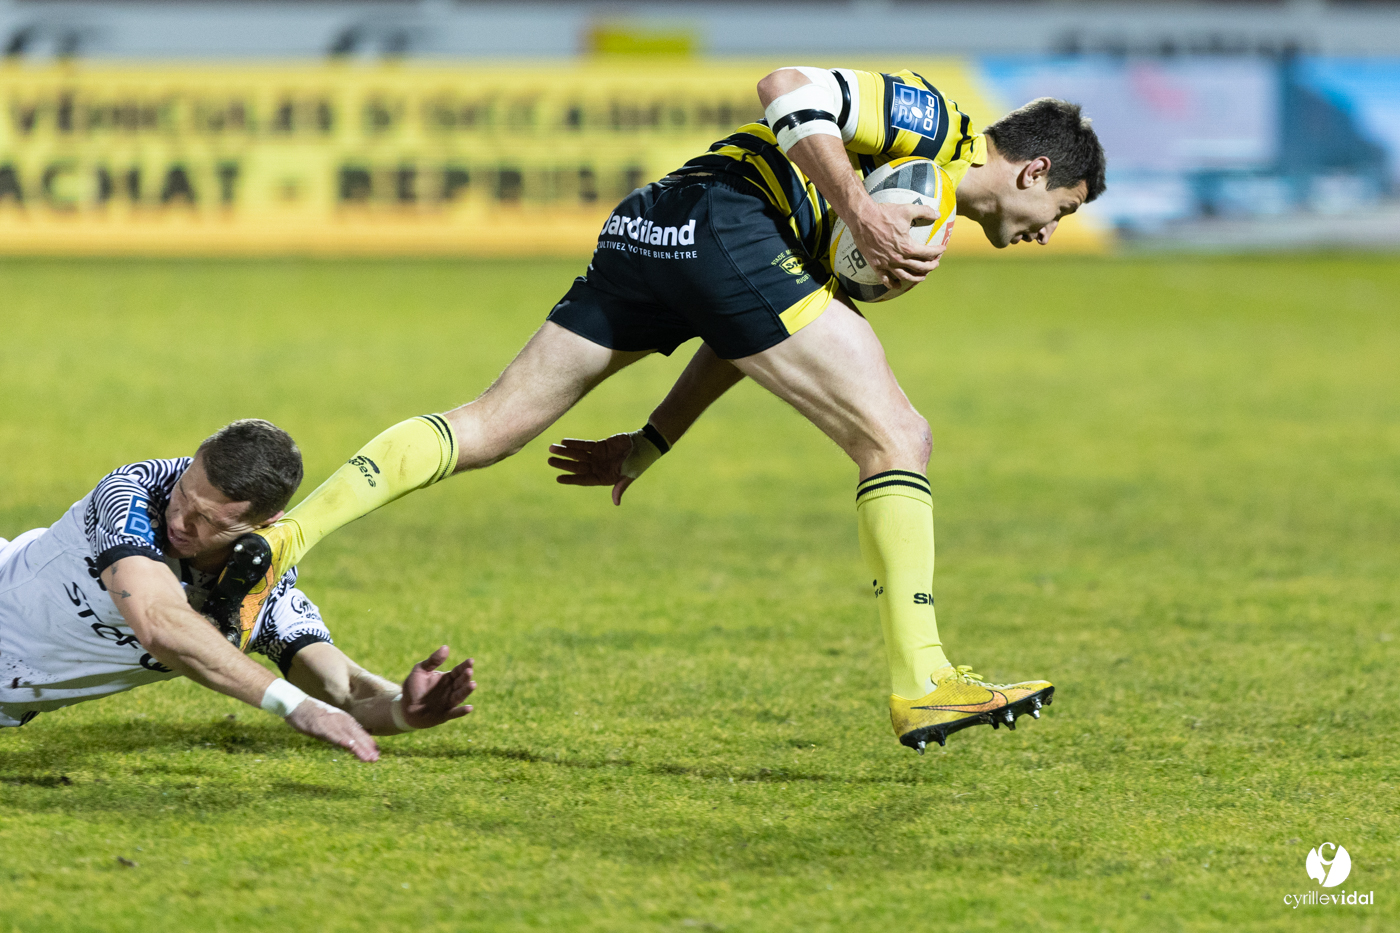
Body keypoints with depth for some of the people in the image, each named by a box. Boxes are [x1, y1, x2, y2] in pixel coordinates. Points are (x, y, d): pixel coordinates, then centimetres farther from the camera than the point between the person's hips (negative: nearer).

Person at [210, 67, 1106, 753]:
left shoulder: (926, 216, 32)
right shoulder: (931, 120, 7)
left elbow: (750, 335, 30)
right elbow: (789, 89, -10)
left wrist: (649, 445, 28)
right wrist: (860, 209, -15)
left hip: (643, 238, 9)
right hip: (721, 219, -9)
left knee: (488, 427, 6)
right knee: (898, 437, -6)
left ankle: (283, 539, -3)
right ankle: (922, 684, -11)